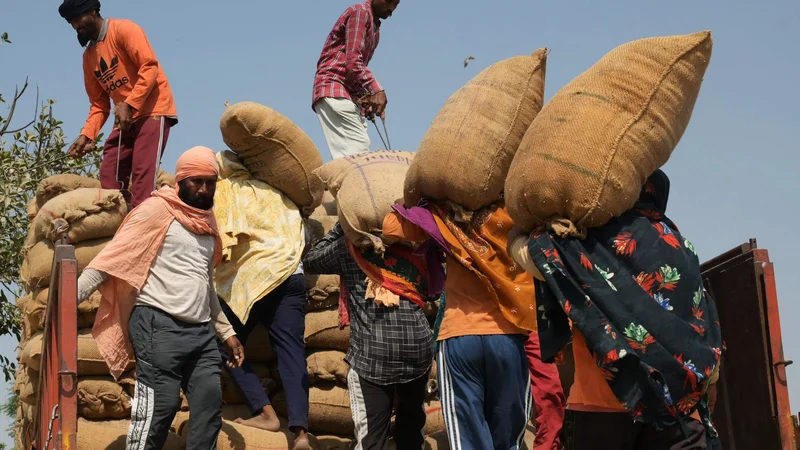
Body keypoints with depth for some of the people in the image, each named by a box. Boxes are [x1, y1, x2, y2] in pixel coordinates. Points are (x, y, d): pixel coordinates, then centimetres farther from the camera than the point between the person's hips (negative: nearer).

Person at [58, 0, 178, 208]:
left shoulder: (123, 30, -5)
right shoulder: (88, 56, 16)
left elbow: (150, 67, -16)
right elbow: (99, 104, 15)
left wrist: (130, 105, -23)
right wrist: (87, 134, -1)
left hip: (152, 110, -8)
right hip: (126, 118, 8)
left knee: (143, 174, -19)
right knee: (109, 178, -1)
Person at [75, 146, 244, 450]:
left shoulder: (205, 222, 20)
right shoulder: (157, 210, -1)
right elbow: (112, 259, -8)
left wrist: (227, 332, 29)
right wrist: (68, 299, -17)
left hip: (201, 330, 7)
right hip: (159, 325, -7)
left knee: (210, 409, 3)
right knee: (158, 408, -11)